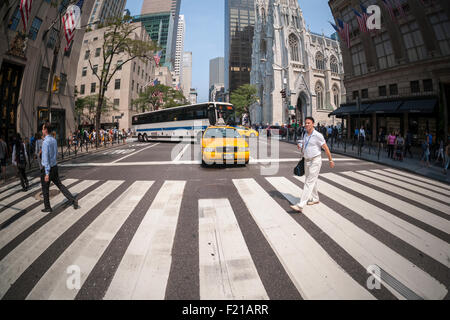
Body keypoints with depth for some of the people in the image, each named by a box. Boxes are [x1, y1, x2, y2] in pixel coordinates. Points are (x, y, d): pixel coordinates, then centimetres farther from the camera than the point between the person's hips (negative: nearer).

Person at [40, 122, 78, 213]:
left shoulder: (45, 142, -20)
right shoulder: (54, 140, 5)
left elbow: (46, 158, -22)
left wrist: (47, 173, -22)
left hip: (47, 168, -7)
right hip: (55, 166, 7)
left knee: (45, 189, 8)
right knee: (59, 185, 12)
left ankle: (47, 207, 20)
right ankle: (72, 200, 1)